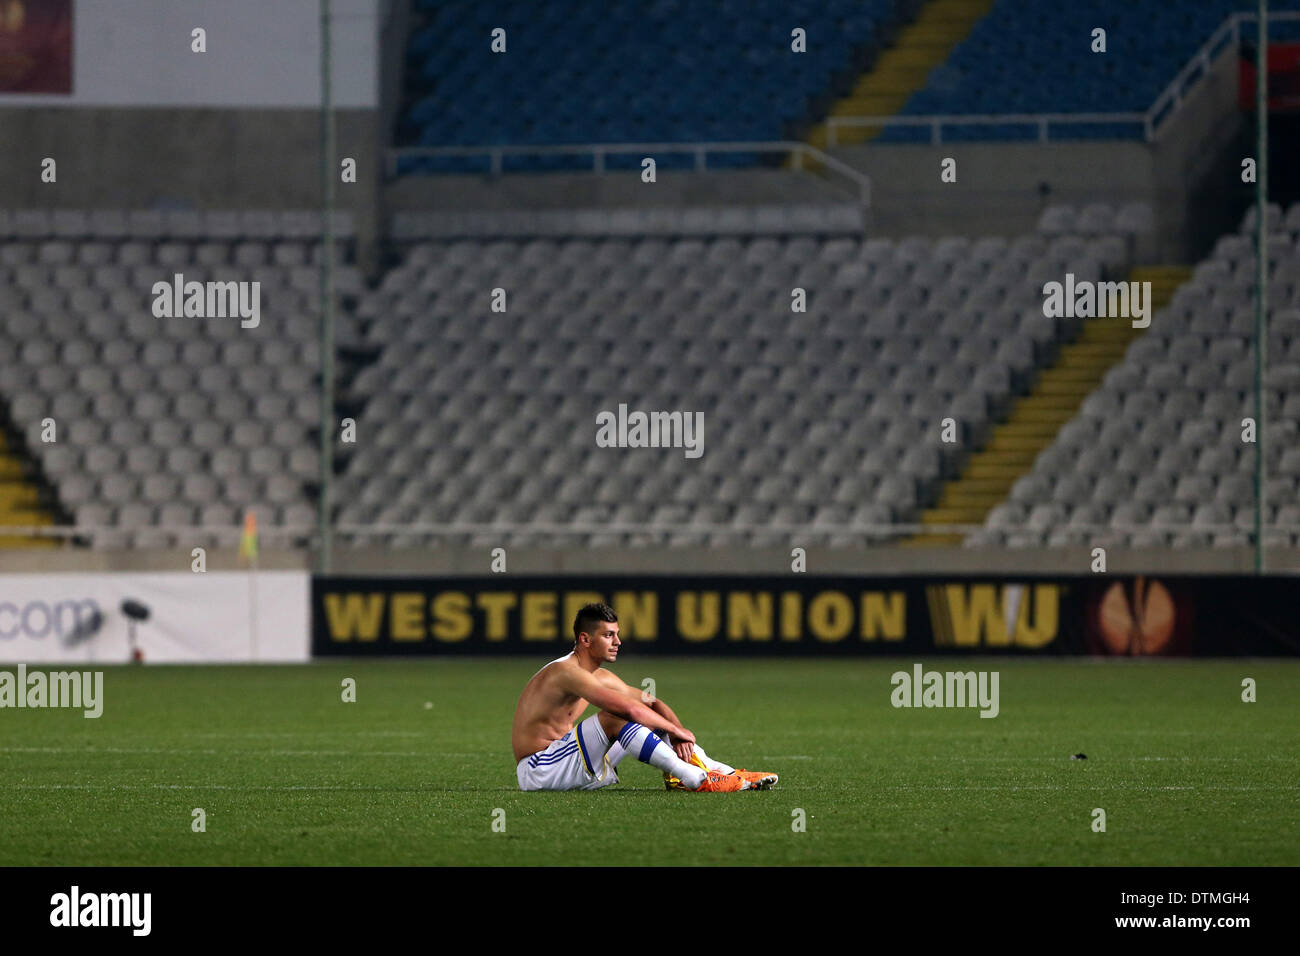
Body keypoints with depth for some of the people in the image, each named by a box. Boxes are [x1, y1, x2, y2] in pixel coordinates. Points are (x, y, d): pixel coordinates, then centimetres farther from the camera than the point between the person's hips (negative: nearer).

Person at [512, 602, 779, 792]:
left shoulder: (600, 678, 12)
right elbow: (627, 707, -28)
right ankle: (699, 780, -30)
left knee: (652, 717, 8)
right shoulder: (566, 672, -20)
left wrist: (677, 732, -6)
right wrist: (676, 730, -18)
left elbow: (653, 704, 14)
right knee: (615, 718, -28)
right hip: (537, 770, -10)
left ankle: (724, 772, 2)